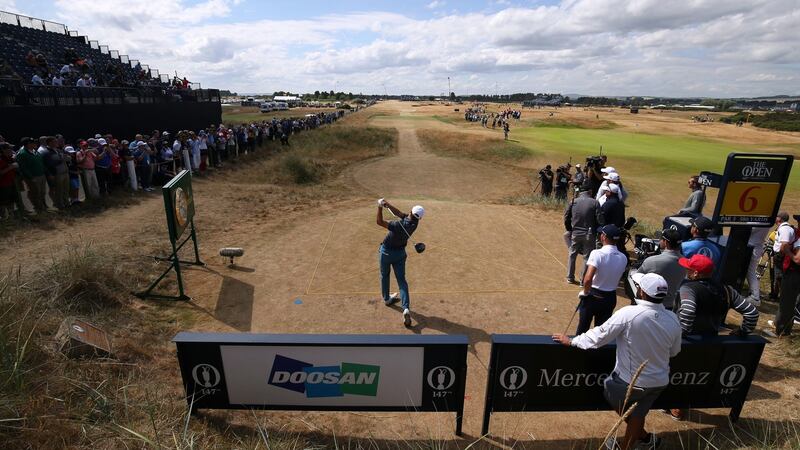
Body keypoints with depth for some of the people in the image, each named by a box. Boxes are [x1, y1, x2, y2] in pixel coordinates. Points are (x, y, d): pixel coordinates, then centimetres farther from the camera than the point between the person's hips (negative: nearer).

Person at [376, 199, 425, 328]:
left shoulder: (399, 225, -31)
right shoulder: (414, 223, -15)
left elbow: (380, 222, -26)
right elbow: (399, 213, -10)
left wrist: (380, 207, -26)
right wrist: (387, 204, -21)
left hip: (386, 252, -3)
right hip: (400, 253, 4)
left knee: (384, 276, 21)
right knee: (401, 280, 7)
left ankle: (386, 299, 40)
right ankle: (406, 308, -9)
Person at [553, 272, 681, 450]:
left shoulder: (628, 314, -28)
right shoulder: (673, 320, -12)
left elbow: (598, 336, -20)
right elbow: (674, 352, 6)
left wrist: (571, 341, -6)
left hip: (631, 381, -4)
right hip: (659, 381, 4)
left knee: (612, 396, 25)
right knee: (638, 414, 22)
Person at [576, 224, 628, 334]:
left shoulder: (597, 253, -22)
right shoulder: (623, 258, -5)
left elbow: (588, 279, -31)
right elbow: (617, 278, 2)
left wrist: (585, 292, -15)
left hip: (593, 296, -4)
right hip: (611, 298, 4)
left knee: (583, 327, 15)